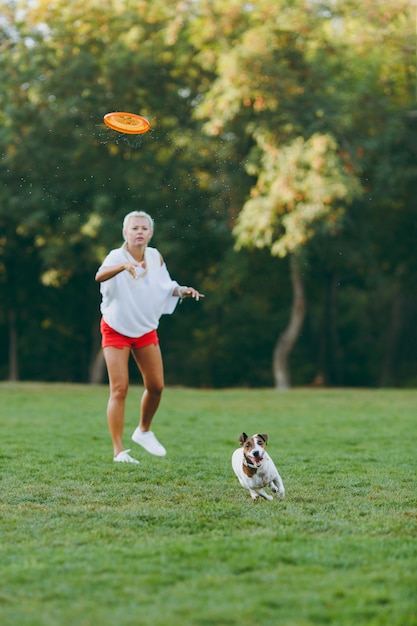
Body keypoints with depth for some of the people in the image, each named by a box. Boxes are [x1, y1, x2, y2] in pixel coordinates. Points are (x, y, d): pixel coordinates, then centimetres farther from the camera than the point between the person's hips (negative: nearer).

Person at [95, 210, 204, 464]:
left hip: (146, 330, 5)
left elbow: (165, 286, 10)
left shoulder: (156, 257, -6)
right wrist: (123, 265, -64)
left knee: (156, 387, 7)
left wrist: (182, 291, -11)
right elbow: (100, 276, -45)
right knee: (119, 389, -9)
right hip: (116, 329, -5)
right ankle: (119, 451, -4)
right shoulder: (117, 257, -22)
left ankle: (144, 431, 33)